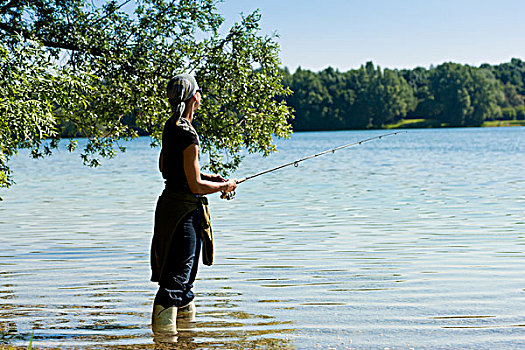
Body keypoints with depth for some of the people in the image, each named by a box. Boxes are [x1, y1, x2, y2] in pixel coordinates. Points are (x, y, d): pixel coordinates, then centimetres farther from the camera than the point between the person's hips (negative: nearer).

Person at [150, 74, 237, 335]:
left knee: (185, 266, 21)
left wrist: (207, 177, 18)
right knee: (179, 271, -6)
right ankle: (163, 324, -7)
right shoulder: (188, 136, -21)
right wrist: (224, 186, -4)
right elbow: (196, 186, -21)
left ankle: (185, 305, 34)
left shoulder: (170, 126, 8)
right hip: (185, 209, -9)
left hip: (169, 203, 9)